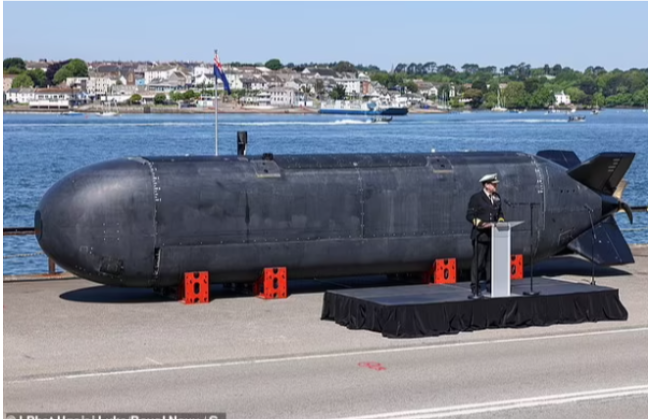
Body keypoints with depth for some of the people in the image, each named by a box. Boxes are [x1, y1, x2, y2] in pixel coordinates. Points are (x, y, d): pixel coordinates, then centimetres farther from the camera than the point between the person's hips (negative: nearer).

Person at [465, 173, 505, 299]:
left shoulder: (497, 197, 13)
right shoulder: (476, 198, -6)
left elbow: (500, 213, 21)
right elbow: (470, 216, -9)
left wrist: (500, 220, 0)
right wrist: (481, 224, -21)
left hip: (494, 234, 6)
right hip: (480, 235, -6)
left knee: (492, 260, 11)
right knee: (477, 262, -6)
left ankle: (490, 284, 23)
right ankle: (474, 289, -1)